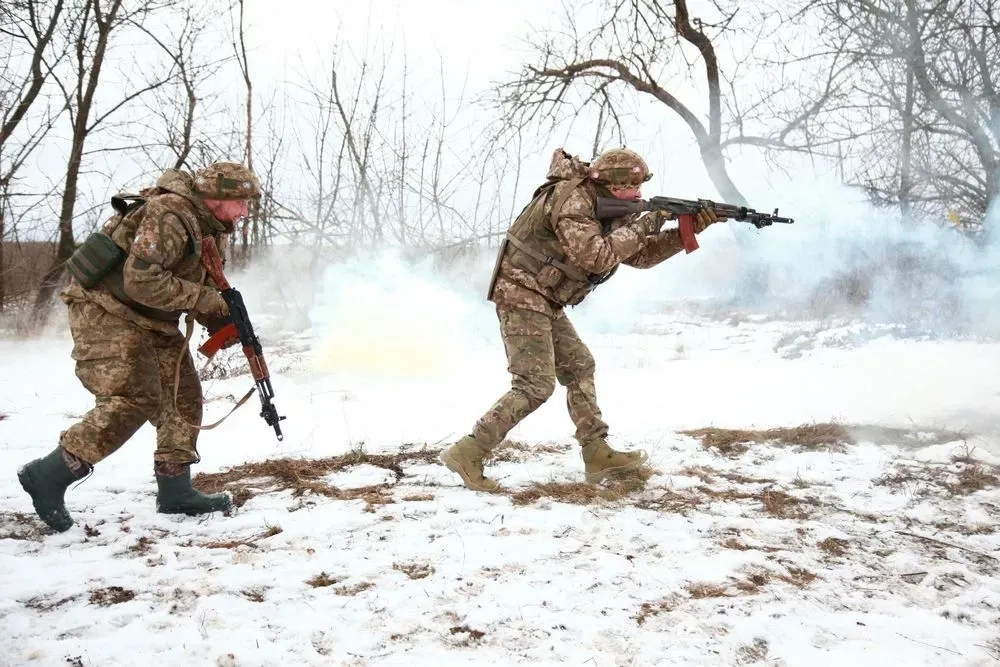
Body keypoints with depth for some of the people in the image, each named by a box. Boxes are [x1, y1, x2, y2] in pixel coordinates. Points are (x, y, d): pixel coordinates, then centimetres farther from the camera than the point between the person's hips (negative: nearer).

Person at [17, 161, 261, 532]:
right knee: (132, 401, -17)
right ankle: (47, 476, -4)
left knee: (182, 397, 5)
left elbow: (190, 283, 16)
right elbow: (141, 281, -30)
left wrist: (222, 322, 0)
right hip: (105, 312, -10)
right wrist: (205, 299, -22)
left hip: (147, 322, 10)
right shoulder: (170, 215, -22)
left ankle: (175, 491, 12)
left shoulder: (203, 226, 9)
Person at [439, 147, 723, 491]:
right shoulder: (571, 199, -19)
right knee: (536, 385, -13)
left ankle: (597, 454, 18)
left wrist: (688, 231, 1)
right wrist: (642, 226, -20)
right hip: (522, 295, -10)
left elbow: (640, 255, 11)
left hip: (547, 302, 10)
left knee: (579, 367, 12)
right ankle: (467, 454, -11)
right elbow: (596, 257, -28)